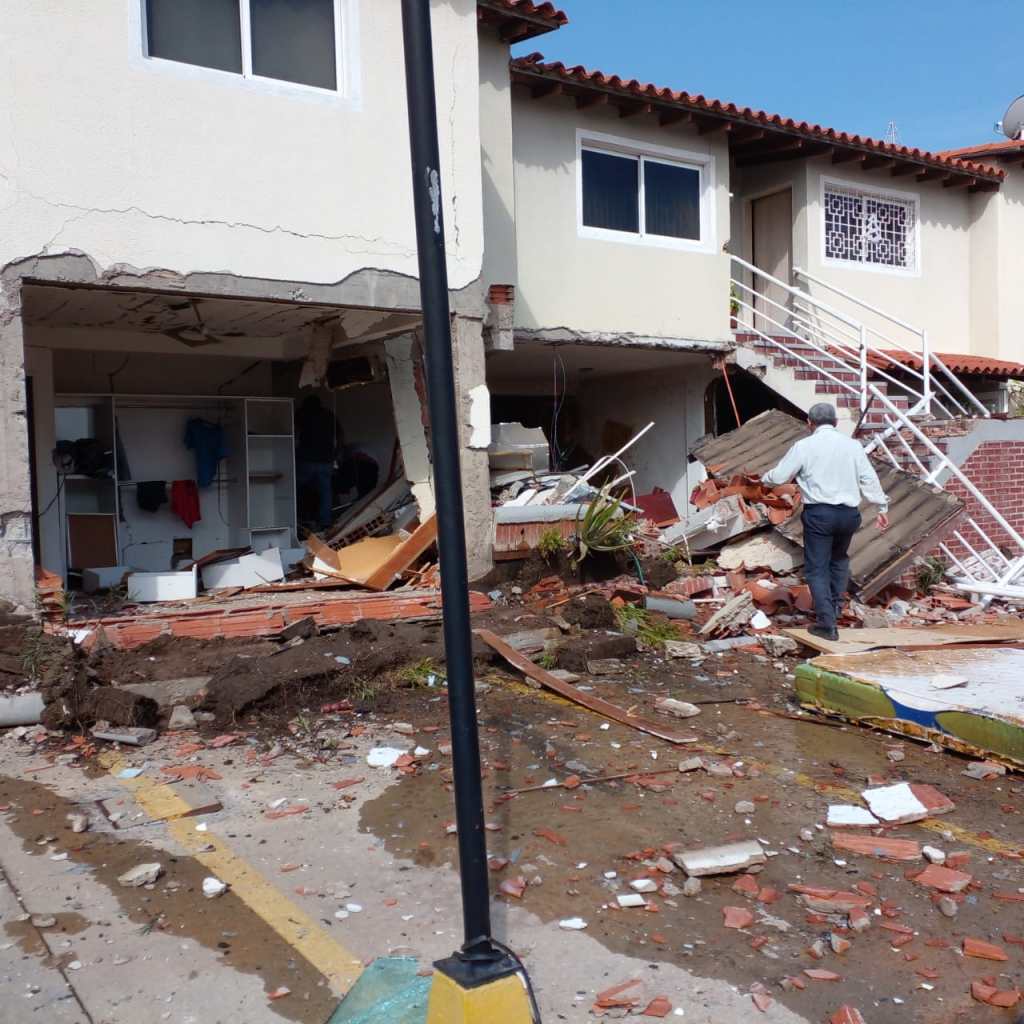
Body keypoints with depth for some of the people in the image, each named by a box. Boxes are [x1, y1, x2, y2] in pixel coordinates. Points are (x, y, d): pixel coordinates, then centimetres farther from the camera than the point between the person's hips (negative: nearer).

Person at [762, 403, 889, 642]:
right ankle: (836, 604, 29)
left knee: (817, 568, 2)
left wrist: (765, 479, 21)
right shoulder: (852, 445, 6)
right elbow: (869, 479, 6)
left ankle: (827, 623, -4)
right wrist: (882, 508, 15)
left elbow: (778, 476, -1)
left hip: (818, 513, -4)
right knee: (839, 559, 28)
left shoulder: (804, 446, -3)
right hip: (848, 513, 4)